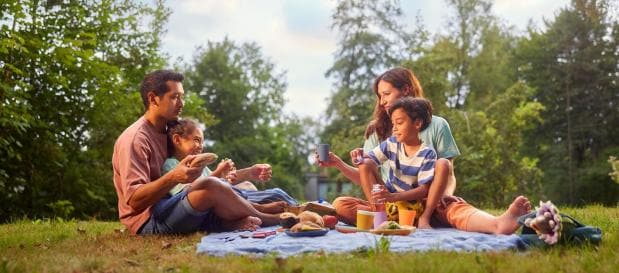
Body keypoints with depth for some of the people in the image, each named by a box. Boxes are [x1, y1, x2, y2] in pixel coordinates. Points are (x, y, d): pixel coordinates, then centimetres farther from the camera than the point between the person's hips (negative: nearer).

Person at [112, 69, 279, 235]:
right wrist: (173, 178, -34)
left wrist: (218, 174, -2)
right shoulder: (135, 139, -13)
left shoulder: (167, 132, 17)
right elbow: (134, 200, -22)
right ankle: (272, 220, -11)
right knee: (210, 187, -28)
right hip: (148, 220, -9)